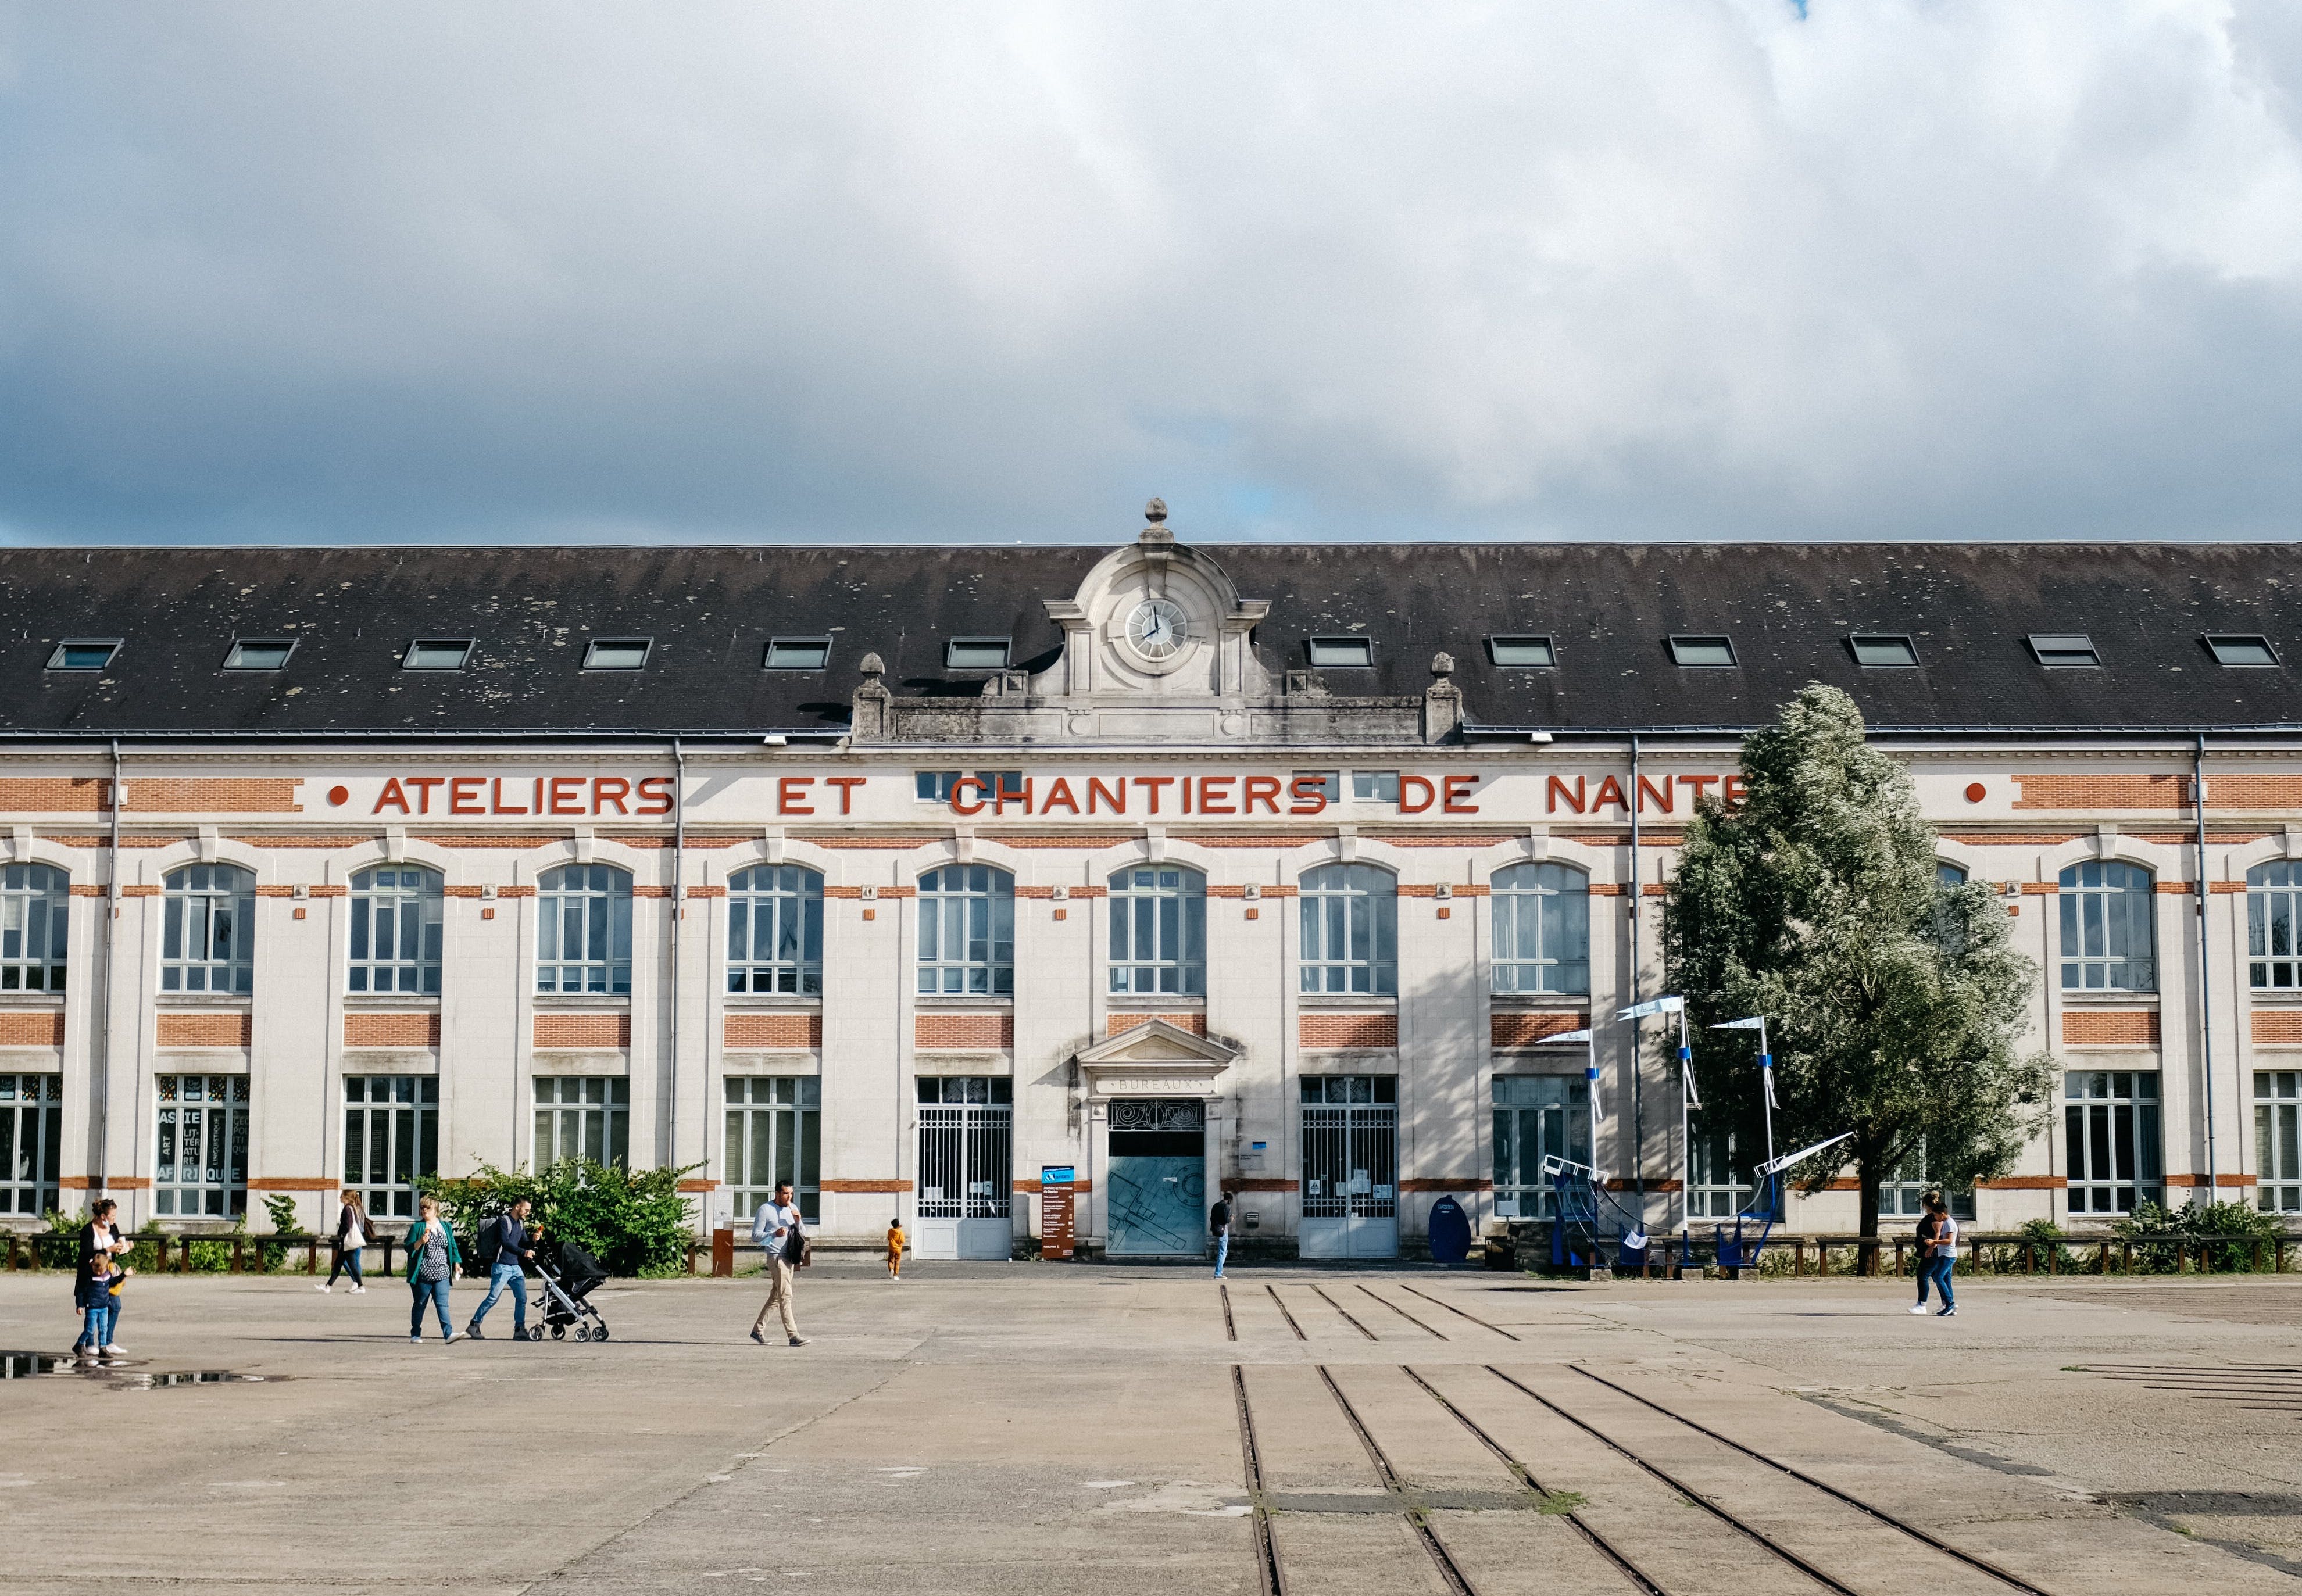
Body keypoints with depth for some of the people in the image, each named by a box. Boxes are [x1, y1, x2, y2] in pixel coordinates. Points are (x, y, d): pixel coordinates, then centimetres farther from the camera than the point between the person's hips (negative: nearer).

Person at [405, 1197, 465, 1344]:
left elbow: (453, 1247, 18)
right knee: (420, 1303, 7)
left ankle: (448, 1333, -18)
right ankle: (415, 1334, 17)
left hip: (442, 1275, 2)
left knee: (442, 1303, -9)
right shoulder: (417, 1227, 4)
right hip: (422, 1275, -2)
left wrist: (456, 1263, 9)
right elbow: (409, 1248, 0)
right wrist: (421, 1242, -17)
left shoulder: (446, 1227, 13)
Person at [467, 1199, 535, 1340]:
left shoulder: (521, 1224, 15)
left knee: (522, 1298, -1)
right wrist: (523, 1253, -28)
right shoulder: (504, 1221, -10)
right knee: (493, 1298, -8)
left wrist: (533, 1240, -4)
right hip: (502, 1266, -8)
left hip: (516, 1267, 8)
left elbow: (524, 1244, 17)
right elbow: (505, 1242, -21)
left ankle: (519, 1330, 4)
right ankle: (473, 1326, 2)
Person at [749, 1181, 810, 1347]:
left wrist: (798, 1220, -3)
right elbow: (755, 1235, -7)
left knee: (776, 1296, 12)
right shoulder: (765, 1210, -5)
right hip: (777, 1257, -7)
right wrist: (774, 1234, -22)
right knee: (786, 1296, -13)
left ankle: (758, 1330, 22)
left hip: (791, 1258, 7)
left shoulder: (793, 1208, 15)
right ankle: (793, 1336, -17)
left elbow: (803, 1234, 17)